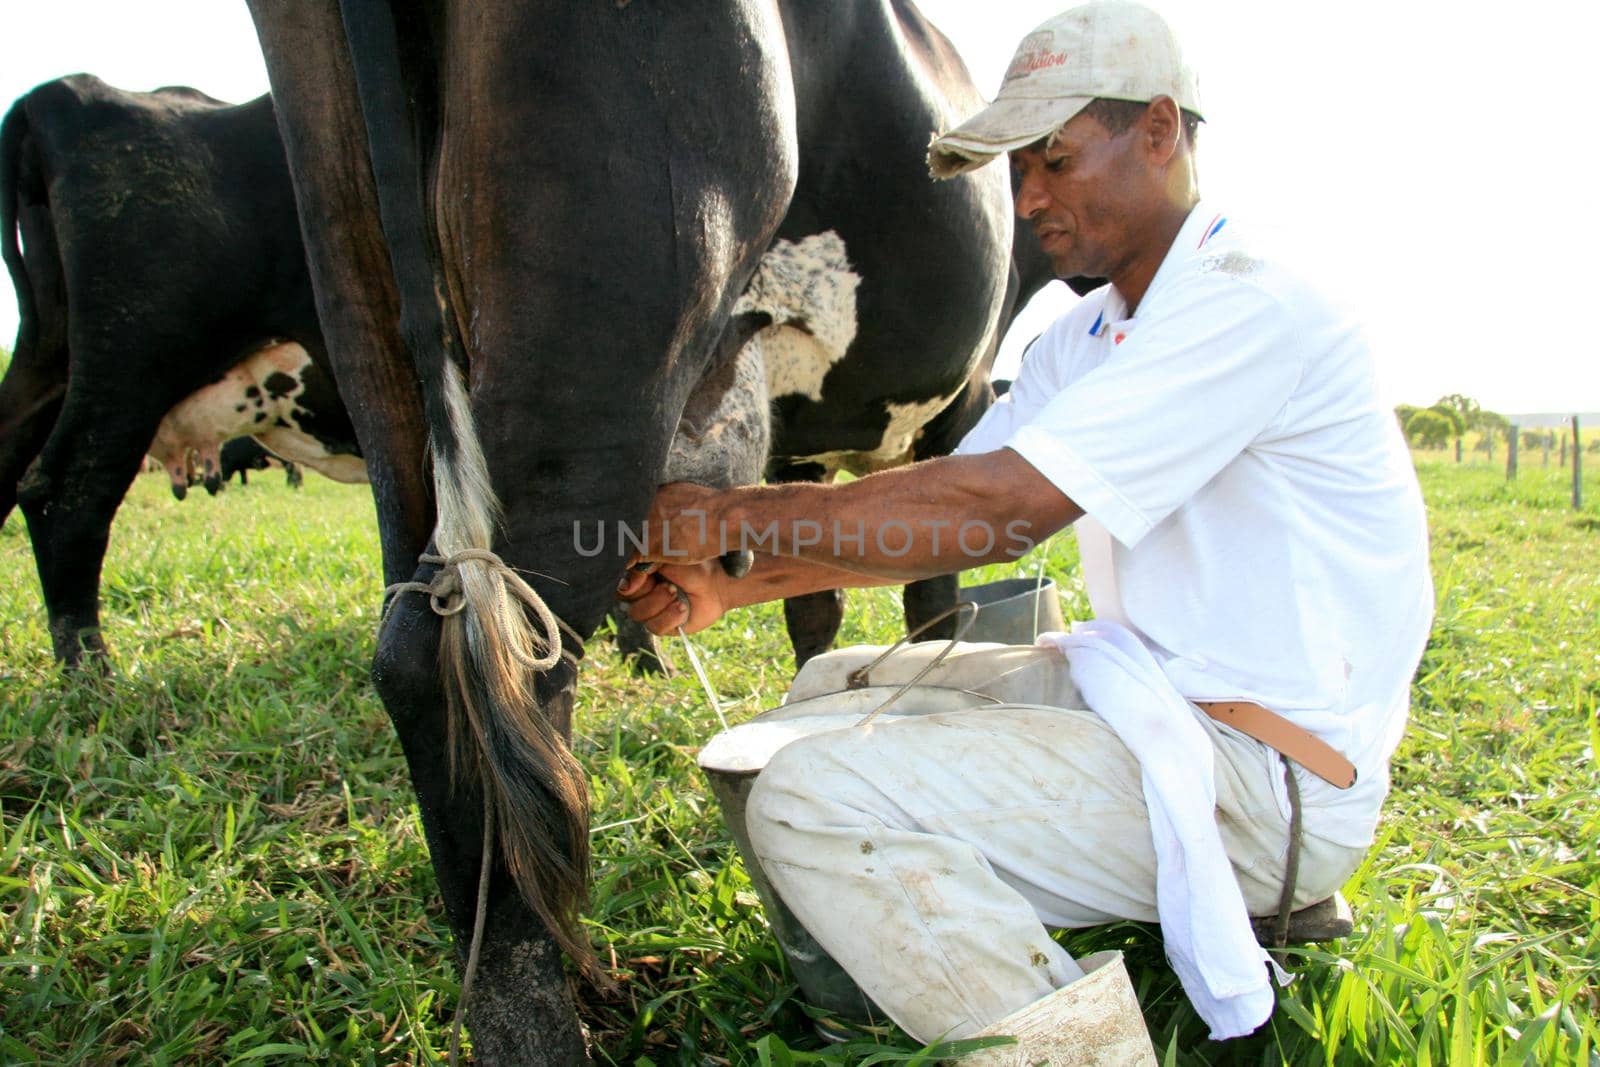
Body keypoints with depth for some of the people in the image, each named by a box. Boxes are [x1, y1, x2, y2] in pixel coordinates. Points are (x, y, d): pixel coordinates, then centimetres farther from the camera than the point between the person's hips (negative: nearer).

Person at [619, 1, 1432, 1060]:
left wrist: (735, 514, -18)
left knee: (815, 802, -21)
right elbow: (942, 519, 7)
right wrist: (733, 586, -4)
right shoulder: (1088, 338, 13)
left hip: (1269, 775, -10)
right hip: (1153, 689, 10)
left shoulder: (1249, 303, -18)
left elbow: (996, 506, -26)